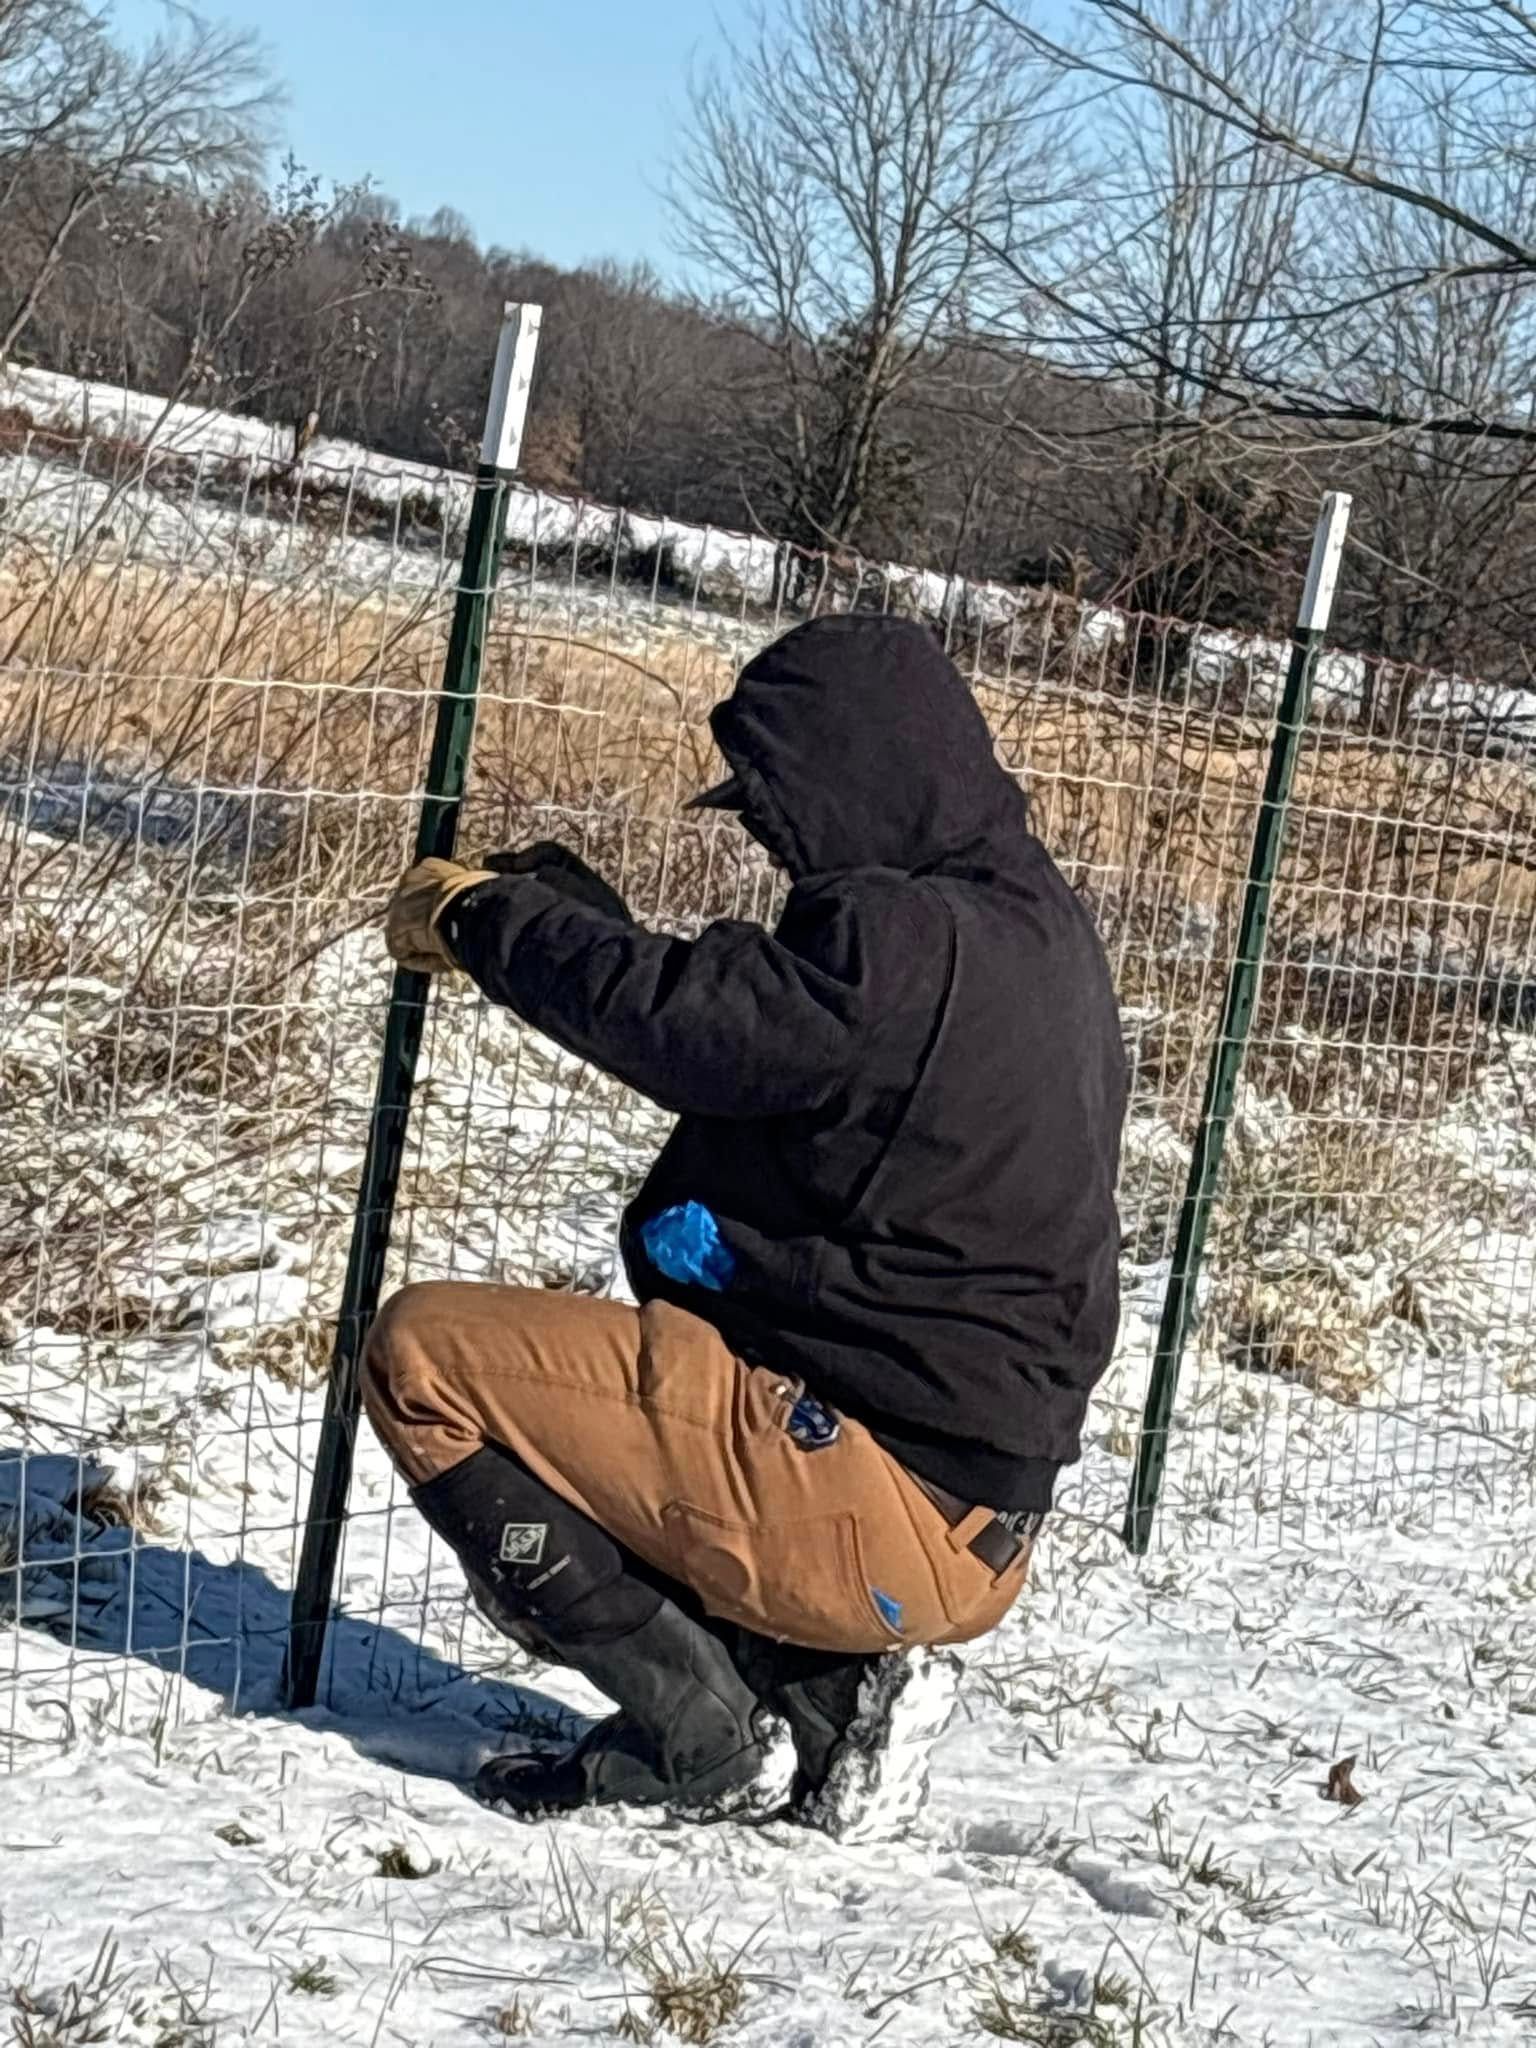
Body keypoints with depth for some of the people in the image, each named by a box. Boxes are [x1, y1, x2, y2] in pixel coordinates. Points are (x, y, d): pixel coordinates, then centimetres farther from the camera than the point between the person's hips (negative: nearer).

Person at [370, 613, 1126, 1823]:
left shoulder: (902, 943, -21)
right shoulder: (1034, 923, 11)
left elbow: (673, 1016, -18)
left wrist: (482, 915, 0)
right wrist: (542, 908, 9)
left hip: (887, 1517, -10)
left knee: (423, 1354, -6)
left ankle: (686, 1724, -4)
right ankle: (824, 1682, 13)